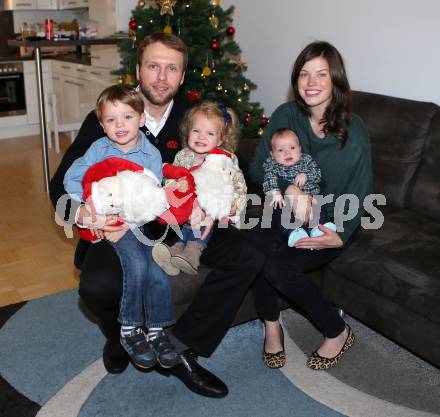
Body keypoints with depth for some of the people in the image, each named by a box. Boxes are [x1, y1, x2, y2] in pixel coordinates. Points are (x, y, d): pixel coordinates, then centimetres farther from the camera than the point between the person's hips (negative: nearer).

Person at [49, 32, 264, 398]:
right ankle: (121, 337, 7)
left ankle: (180, 347, -9)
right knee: (98, 285, -33)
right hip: (121, 225, -2)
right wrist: (82, 212, -28)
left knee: (249, 257, -18)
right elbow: (60, 185, -4)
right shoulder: (104, 119, -6)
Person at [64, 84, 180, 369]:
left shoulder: (152, 154, -3)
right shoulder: (99, 149, 0)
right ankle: (130, 330, -5)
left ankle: (156, 331, 6)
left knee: (159, 271, -15)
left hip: (140, 221, 2)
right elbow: (72, 178, 2)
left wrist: (127, 224, -21)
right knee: (137, 264, -24)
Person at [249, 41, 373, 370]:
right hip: (288, 214, 3)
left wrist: (340, 235, -24)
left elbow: (360, 194, -7)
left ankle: (337, 333, -1)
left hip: (333, 222, -3)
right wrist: (288, 188, -25)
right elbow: (258, 169, -4)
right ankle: (272, 327, 0)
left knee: (279, 267, -27)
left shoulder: (353, 130, -13)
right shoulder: (286, 115, -5)